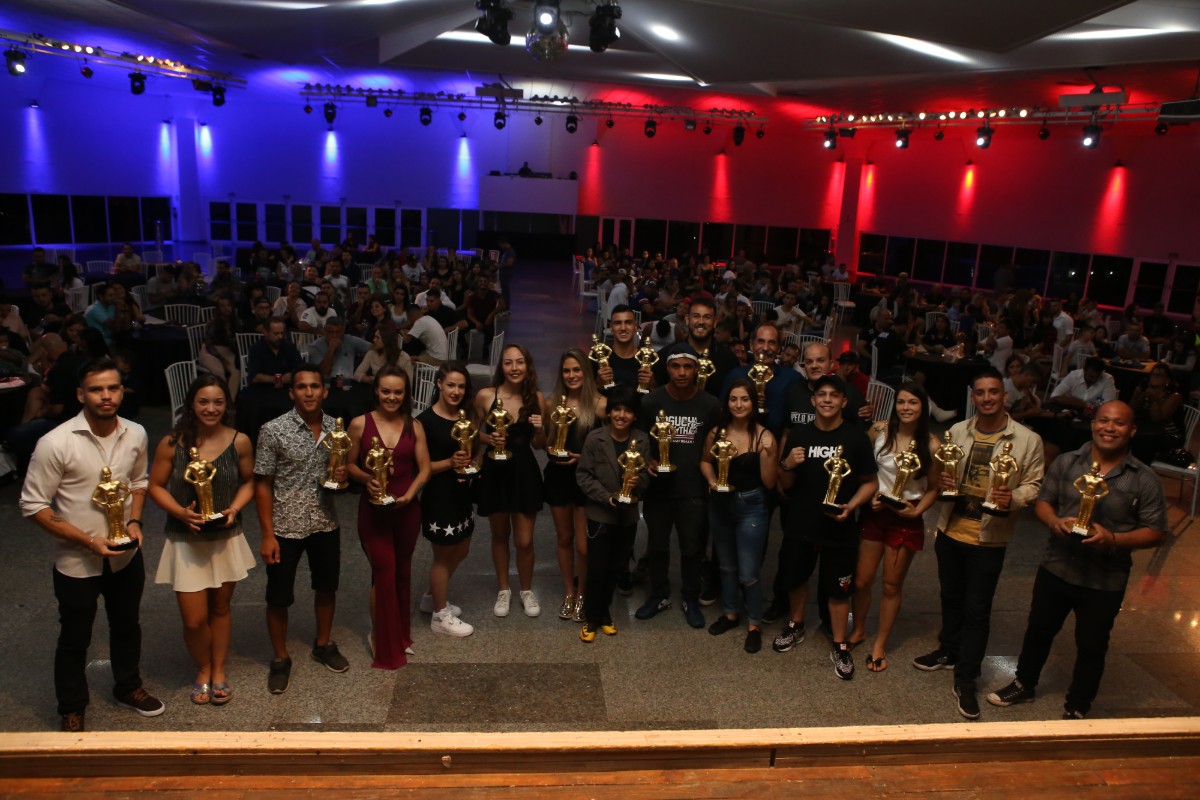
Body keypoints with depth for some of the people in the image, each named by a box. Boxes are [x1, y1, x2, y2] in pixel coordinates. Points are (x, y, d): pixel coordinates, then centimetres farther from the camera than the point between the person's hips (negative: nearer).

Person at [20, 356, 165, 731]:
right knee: (74, 638, 15)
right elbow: (32, 505, -15)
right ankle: (72, 710, 37)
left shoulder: (136, 434, -8)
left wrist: (135, 521, -6)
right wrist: (87, 540, -20)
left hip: (126, 556, 4)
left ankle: (128, 687, 47)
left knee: (126, 626, 23)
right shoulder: (56, 443, -21)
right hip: (77, 562, -4)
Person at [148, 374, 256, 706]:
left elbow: (248, 482, 4)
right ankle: (203, 670, 31)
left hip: (226, 539, 1)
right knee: (194, 620, 2)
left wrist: (235, 509, -13)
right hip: (185, 542, -1)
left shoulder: (239, 442, -9)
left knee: (220, 608, 17)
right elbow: (156, 486, -2)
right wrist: (180, 512, -18)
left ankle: (219, 671, 36)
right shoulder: (172, 443, -12)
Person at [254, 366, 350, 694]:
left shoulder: (336, 427, -2)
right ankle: (280, 658, 29)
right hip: (286, 527, -4)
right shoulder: (273, 430, -14)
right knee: (279, 597, 8)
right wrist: (268, 535, -13)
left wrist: (343, 475, -12)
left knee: (327, 587, 18)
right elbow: (263, 485, -10)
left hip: (325, 524, 4)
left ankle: (323, 644, 40)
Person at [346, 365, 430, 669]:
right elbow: (349, 464, 0)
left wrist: (409, 494, -16)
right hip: (373, 509, -2)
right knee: (384, 572, -5)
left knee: (402, 571, 15)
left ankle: (400, 634, 34)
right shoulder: (360, 424, -7)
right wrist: (367, 479, -19)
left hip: (407, 508, 3)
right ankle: (382, 641, 15)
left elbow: (424, 469, 0)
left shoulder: (414, 426, -1)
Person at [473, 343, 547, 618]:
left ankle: (527, 590, 30)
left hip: (525, 472, 0)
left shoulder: (536, 398, -4)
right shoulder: (485, 396, -10)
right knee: (500, 536, 17)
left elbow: (538, 445, 4)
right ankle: (503, 590, 36)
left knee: (524, 541, 5)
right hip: (495, 472, 0)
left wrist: (539, 430, -17)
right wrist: (489, 438, -15)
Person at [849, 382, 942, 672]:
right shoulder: (880, 431, -7)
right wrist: (869, 495, -11)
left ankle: (880, 645, 27)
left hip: (906, 519, -1)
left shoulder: (931, 445, -11)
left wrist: (916, 511, -14)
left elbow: (933, 489, 0)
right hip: (875, 512, 2)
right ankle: (858, 630, 35)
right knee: (861, 580, 10)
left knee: (892, 586, 10)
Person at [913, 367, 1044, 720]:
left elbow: (1034, 485, -4)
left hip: (989, 538, -4)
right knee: (951, 597, 21)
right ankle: (949, 651, 42)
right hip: (951, 529, 4)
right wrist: (941, 480, -11)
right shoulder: (957, 432, 2)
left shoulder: (1027, 440, -8)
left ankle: (965, 680, 16)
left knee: (977, 610, 5)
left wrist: (1013, 499, -24)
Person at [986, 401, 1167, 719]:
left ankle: (1077, 708, 34)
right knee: (1038, 630, 18)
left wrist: (1113, 539, -23)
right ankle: (1024, 684, 41)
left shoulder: (1145, 480, -9)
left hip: (1105, 581, -2)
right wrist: (1054, 522, -16)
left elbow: (1156, 532, -7)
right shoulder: (1066, 463, -1)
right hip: (1055, 569, 2)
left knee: (1091, 647, 13)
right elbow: (1043, 501, 6)